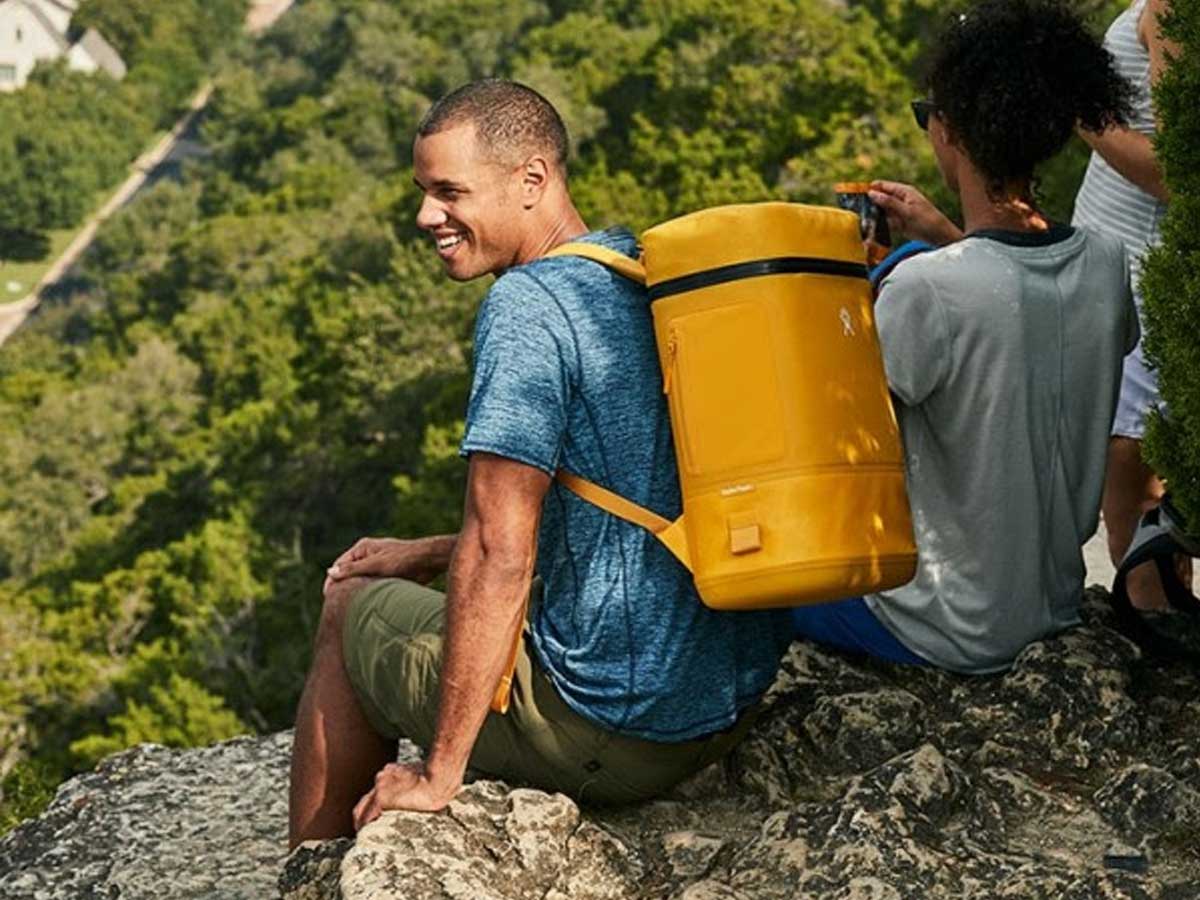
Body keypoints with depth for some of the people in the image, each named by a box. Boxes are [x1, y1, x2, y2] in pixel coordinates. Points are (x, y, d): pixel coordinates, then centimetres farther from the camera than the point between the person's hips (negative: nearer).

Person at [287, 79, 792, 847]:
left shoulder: (529, 303, -17)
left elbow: (502, 557, -22)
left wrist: (439, 772, -14)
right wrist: (429, 555, 23)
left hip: (616, 726, -8)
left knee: (351, 611, 16)